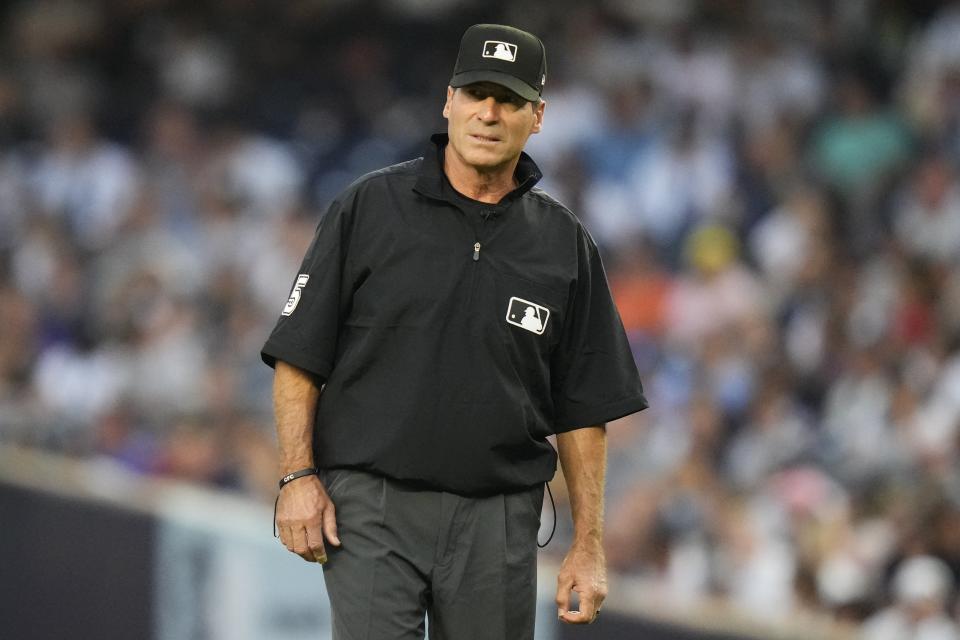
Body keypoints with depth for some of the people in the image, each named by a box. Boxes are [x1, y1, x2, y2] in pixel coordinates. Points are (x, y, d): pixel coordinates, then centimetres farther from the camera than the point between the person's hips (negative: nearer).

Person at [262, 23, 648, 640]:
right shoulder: (370, 208, 2)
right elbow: (299, 355, 2)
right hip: (371, 505, -2)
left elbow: (584, 408, 10)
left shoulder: (565, 243, 8)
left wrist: (589, 544, 5)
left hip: (498, 518, 2)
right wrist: (299, 476, -7)